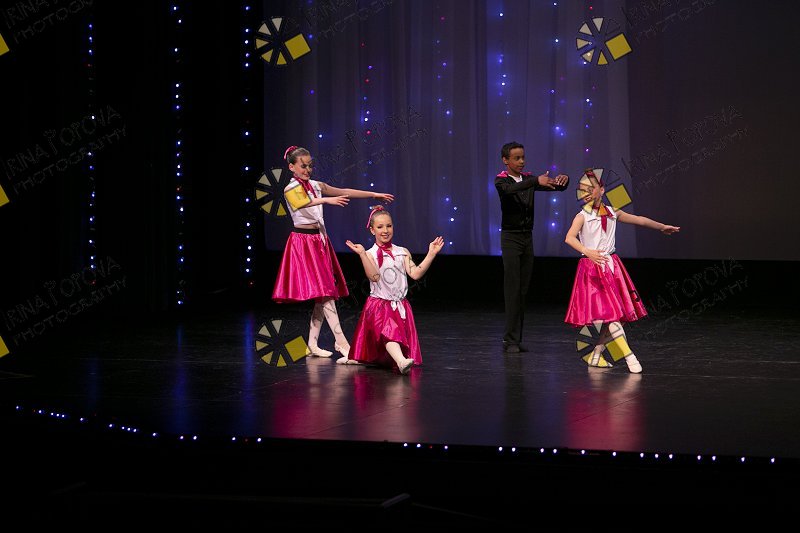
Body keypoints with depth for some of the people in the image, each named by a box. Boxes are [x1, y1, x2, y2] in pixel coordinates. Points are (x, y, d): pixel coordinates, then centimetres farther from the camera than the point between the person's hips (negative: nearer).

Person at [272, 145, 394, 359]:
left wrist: (375, 194, 12)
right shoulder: (290, 189, -8)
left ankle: (313, 344, 9)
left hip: (319, 241, 7)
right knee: (325, 293, -11)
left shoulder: (316, 186, 11)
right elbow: (303, 203, -28)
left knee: (323, 294, 4)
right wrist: (326, 200, -45)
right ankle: (341, 342, -13)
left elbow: (345, 192, 13)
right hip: (303, 241, -7)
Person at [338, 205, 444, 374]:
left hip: (400, 306, 6)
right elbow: (374, 276, -21)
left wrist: (431, 254, -13)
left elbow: (415, 273, -7)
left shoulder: (402, 252, 8)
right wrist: (362, 254, -29)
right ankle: (401, 361, -56)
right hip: (379, 305, -6)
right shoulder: (370, 254, -2)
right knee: (389, 332, -32)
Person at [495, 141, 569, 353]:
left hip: (527, 237, 5)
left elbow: (555, 186, 3)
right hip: (511, 238, -5)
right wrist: (537, 181, -45)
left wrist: (563, 179, -21)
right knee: (512, 290, -9)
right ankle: (510, 340, -9)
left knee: (523, 290, 5)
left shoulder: (529, 178, 8)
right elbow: (510, 188, -31)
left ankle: (517, 338, 9)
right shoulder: (501, 180, -7)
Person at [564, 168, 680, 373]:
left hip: (611, 266, 6)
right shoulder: (582, 216, -6)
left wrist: (662, 227, 33)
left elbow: (638, 219, 22)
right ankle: (629, 357, -13)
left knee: (612, 316, 3)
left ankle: (595, 356, 17)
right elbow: (569, 238, -22)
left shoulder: (612, 213, 9)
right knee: (608, 314, -13)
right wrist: (588, 252, -39)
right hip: (592, 269, -6)